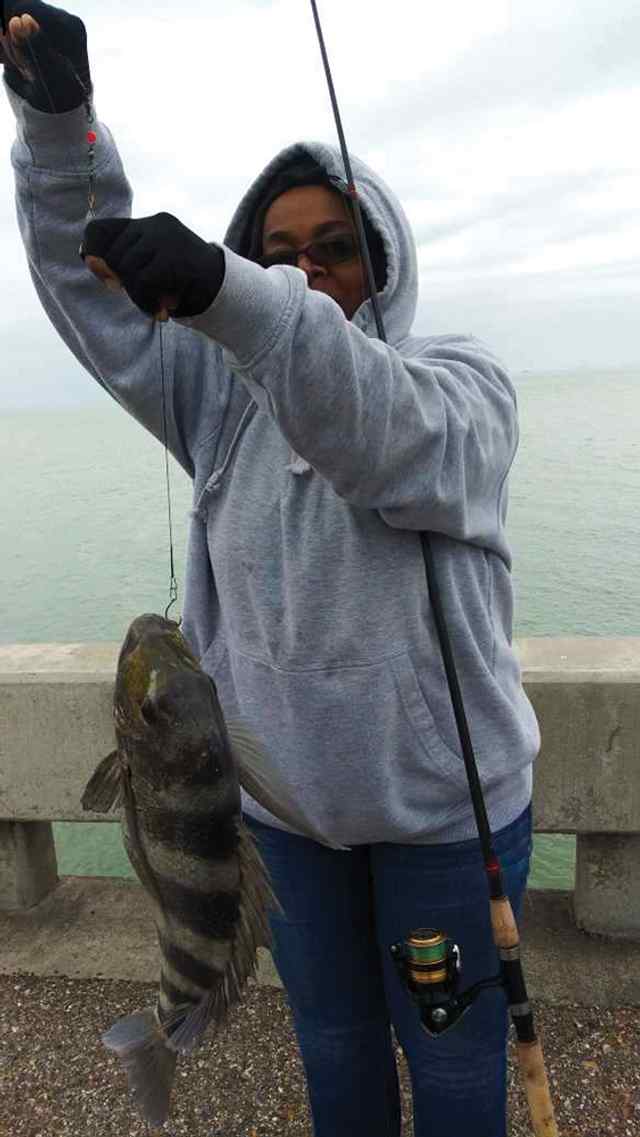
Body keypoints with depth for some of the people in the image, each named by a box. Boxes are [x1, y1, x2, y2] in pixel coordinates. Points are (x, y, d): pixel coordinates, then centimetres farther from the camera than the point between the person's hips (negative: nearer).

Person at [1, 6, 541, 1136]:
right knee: (333, 1045, 26)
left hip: (443, 799, -3)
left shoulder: (461, 381, -11)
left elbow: (386, 436, -34)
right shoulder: (224, 394, 0)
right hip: (286, 792, 4)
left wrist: (223, 291, -49)